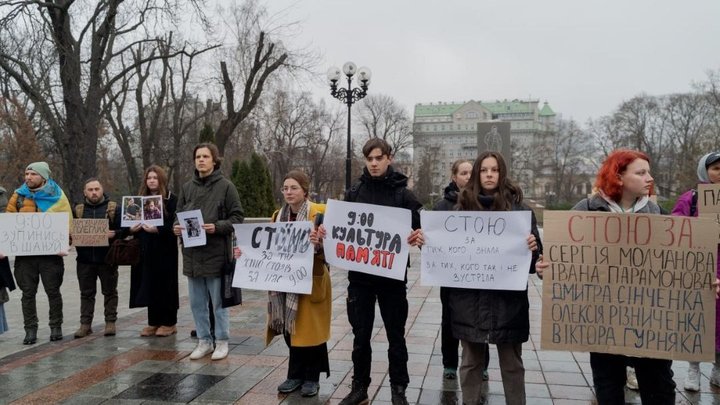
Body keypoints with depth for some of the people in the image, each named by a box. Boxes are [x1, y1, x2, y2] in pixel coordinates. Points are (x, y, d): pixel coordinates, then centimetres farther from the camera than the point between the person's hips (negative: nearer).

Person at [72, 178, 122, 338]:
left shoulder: (114, 208, 1)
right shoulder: (78, 210, 11)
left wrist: (113, 234, -21)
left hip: (107, 258, -3)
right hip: (85, 259, 3)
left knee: (110, 292, 6)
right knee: (86, 293, 8)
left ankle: (110, 322, 14)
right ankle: (85, 324, 14)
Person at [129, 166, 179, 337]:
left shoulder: (171, 199, -4)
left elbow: (174, 225, -12)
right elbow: (132, 222, 16)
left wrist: (157, 229, -25)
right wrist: (132, 229, -5)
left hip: (164, 250, -5)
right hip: (145, 250, 5)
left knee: (165, 285, 0)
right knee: (149, 286, 7)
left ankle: (169, 323, 10)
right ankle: (153, 322, 17)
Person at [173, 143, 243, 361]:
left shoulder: (226, 186, -5)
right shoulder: (187, 187, 9)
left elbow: (237, 217, -5)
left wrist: (217, 227, -20)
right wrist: (177, 227, -4)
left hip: (216, 253, -5)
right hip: (192, 253, 5)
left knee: (219, 302, 6)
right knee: (197, 302, 13)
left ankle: (222, 341, 20)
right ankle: (204, 341, 27)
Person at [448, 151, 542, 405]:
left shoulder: (518, 208, 0)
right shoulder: (463, 207, 6)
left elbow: (536, 253, 0)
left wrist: (532, 248, -22)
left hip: (508, 298, -2)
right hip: (469, 298, 2)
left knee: (512, 364, 9)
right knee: (471, 361, 12)